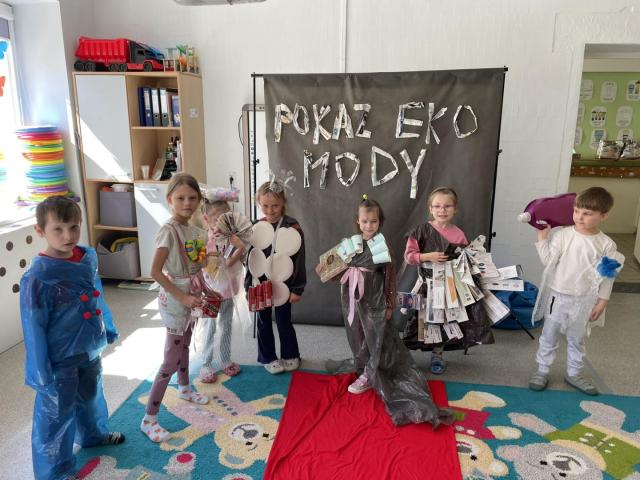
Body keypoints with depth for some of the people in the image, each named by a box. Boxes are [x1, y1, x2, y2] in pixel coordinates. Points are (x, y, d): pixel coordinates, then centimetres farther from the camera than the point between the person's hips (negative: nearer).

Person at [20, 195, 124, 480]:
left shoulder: (88, 257, -7)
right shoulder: (38, 278, -26)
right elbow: (33, 328, -19)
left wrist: (108, 329, 18)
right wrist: (41, 372, -15)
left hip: (89, 350, 6)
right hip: (60, 360, -6)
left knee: (90, 397, 28)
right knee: (56, 414, 11)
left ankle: (93, 435, 54)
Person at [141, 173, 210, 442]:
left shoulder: (192, 230, 3)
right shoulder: (169, 231, -21)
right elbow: (155, 272, -26)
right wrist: (182, 297, -25)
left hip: (190, 295, 8)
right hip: (175, 298, -8)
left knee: (184, 346, 27)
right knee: (171, 361, -4)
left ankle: (184, 389, 49)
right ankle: (149, 419, 8)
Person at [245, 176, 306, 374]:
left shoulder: (293, 227, -13)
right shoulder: (256, 226, 0)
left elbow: (299, 260, -10)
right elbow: (250, 257, 7)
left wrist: (297, 289, -9)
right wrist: (249, 284, 8)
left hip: (282, 283, -4)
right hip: (261, 283, 4)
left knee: (283, 321, 8)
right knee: (263, 322, 13)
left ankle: (290, 356, 30)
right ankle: (268, 358, 31)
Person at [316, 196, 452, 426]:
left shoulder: (383, 246, -12)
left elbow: (390, 277, -9)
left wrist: (389, 305, -8)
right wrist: (326, 268, -2)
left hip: (374, 301, -5)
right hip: (354, 299, 5)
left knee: (375, 338, 6)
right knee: (358, 336, 15)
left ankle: (368, 375, 21)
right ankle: (365, 370, 34)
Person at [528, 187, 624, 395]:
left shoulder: (606, 244, -7)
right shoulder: (562, 235, -11)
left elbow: (607, 276, -1)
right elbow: (548, 261, -15)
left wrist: (602, 302, -2)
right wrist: (542, 236, -21)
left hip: (584, 301, 1)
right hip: (558, 297, -1)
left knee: (577, 340, 20)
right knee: (549, 337, 12)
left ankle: (574, 373, 38)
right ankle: (542, 371, 28)